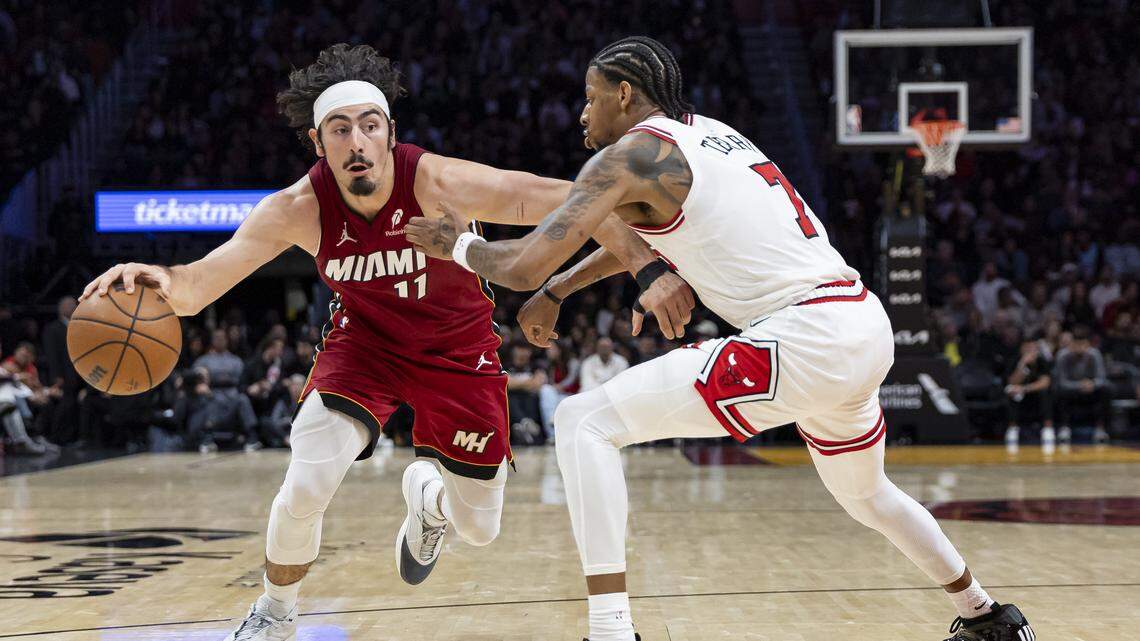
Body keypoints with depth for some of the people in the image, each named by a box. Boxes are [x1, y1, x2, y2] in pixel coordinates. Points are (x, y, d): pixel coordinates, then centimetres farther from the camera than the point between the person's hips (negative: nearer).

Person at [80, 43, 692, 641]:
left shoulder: (438, 182, -33)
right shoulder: (298, 209, -25)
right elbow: (196, 288, -28)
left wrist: (647, 269, -50)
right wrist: (163, 280, -52)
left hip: (457, 346, 0)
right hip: (364, 339, 0)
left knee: (479, 528, 6)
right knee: (303, 491, -19)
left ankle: (427, 496, 45)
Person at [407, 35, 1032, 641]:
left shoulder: (630, 153, -3)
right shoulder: (711, 134, 22)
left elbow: (524, 265, -9)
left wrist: (458, 244, 11)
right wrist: (557, 292, 40)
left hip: (803, 338, -9)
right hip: (867, 326, 9)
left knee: (582, 421, -7)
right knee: (863, 493, 37)